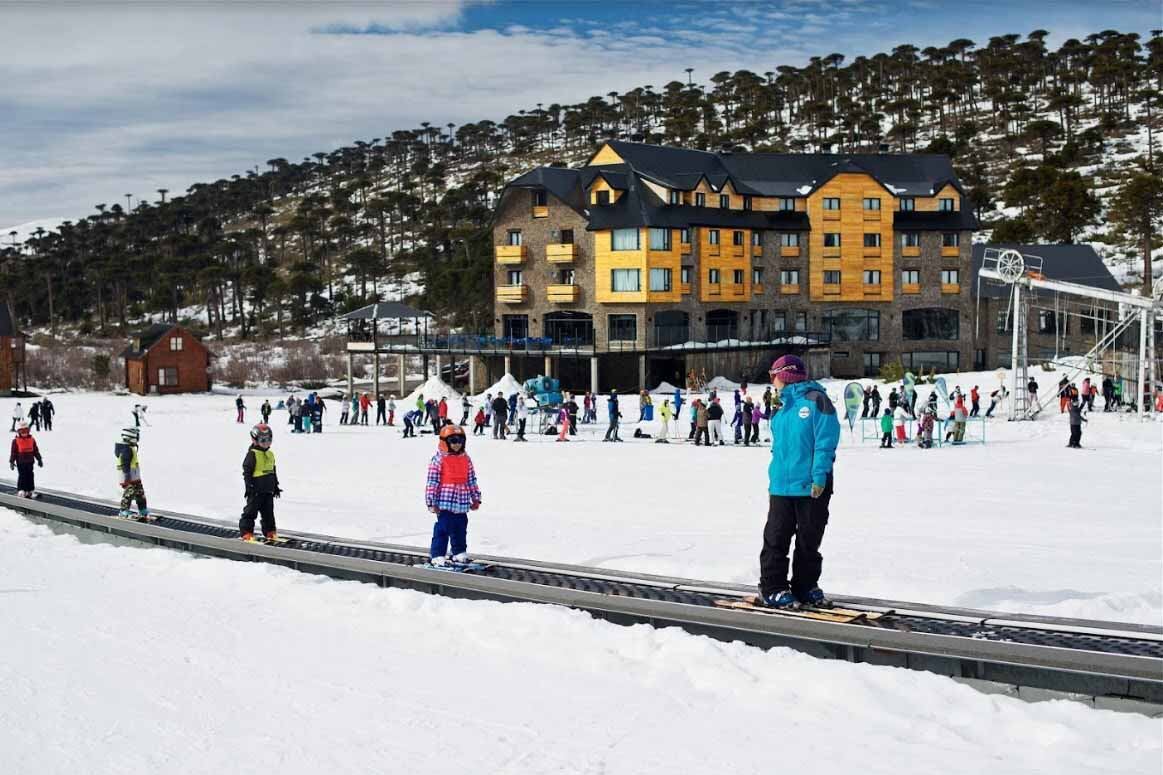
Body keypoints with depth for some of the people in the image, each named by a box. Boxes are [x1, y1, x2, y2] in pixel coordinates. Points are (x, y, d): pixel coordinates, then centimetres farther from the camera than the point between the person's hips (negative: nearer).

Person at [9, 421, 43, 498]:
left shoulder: (32, 440, 7)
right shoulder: (16, 441, -4)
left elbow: (36, 451, 12)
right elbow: (13, 452, -3)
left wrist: (39, 459, 13)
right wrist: (11, 462, -6)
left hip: (30, 462, 4)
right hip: (20, 462, -4)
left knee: (30, 476, 6)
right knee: (22, 476, -4)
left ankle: (31, 491, 11)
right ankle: (21, 491, 3)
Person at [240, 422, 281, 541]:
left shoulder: (270, 455, 13)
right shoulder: (252, 454, -10)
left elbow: (274, 472, 21)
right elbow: (247, 471, -13)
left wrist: (276, 486, 21)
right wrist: (249, 486, -18)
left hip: (268, 490, 7)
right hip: (256, 490, -7)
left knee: (269, 512, 13)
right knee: (251, 511, -1)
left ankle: (270, 532, 21)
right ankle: (246, 532, 3)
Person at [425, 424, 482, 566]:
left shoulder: (466, 459, 10)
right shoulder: (439, 460, -8)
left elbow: (472, 481, 15)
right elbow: (432, 482, -10)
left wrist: (476, 498, 15)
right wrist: (432, 503, -12)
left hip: (462, 504, 6)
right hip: (445, 503, -6)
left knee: (460, 530, 15)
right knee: (443, 530, -6)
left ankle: (459, 553, 29)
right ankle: (437, 556, 1)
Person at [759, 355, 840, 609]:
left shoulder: (816, 399, -6)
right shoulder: (783, 406, 14)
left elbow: (825, 441, -13)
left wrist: (820, 476, -19)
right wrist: (774, 478, 15)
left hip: (813, 486, -5)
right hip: (782, 485, 5)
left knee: (809, 540, 7)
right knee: (776, 539, 2)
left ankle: (805, 586, 19)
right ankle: (773, 587, 10)